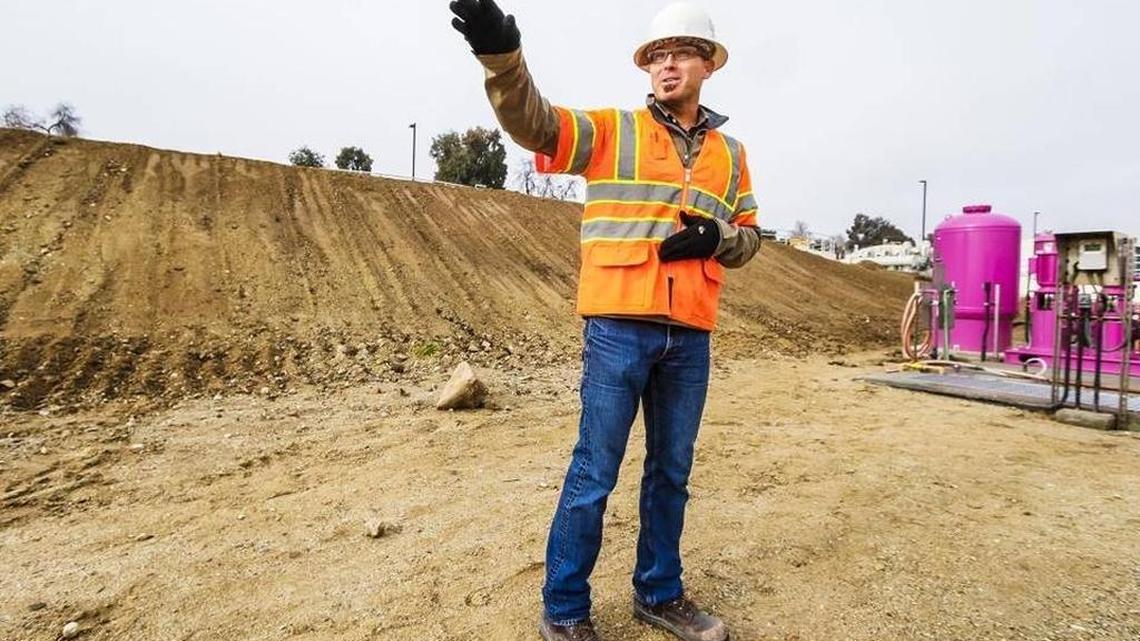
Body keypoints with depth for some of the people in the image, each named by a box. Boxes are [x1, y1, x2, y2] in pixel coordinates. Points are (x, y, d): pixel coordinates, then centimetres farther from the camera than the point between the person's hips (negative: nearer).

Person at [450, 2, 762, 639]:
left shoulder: (731, 153, 15)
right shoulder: (613, 130, 4)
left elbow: (749, 236, 19)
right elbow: (534, 121, -10)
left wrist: (715, 238, -4)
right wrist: (502, 52, -29)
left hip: (690, 335, 5)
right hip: (620, 326, -4)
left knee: (672, 472, 15)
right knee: (594, 475, 1)